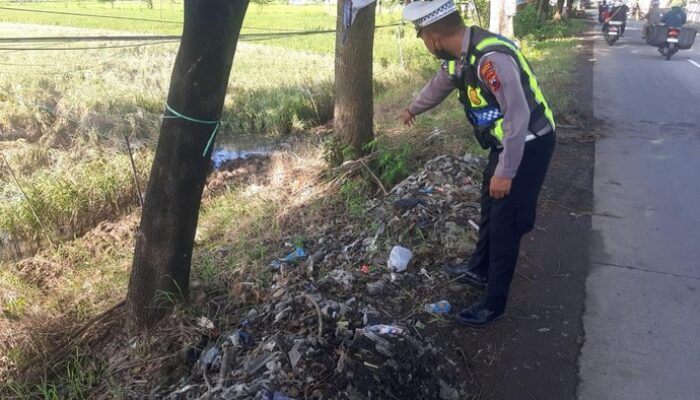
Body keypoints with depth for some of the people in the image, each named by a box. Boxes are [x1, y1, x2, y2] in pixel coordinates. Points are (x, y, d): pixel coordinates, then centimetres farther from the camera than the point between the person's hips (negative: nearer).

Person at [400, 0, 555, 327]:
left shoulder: (491, 58, -31)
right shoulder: (459, 55, 0)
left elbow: (518, 116, -30)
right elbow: (438, 86, 21)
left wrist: (505, 172, -25)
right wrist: (412, 110, 40)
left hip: (529, 144, -9)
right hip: (506, 142, 9)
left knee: (505, 222, -2)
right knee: (489, 208, 21)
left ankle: (493, 305, 12)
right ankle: (479, 270, 42)